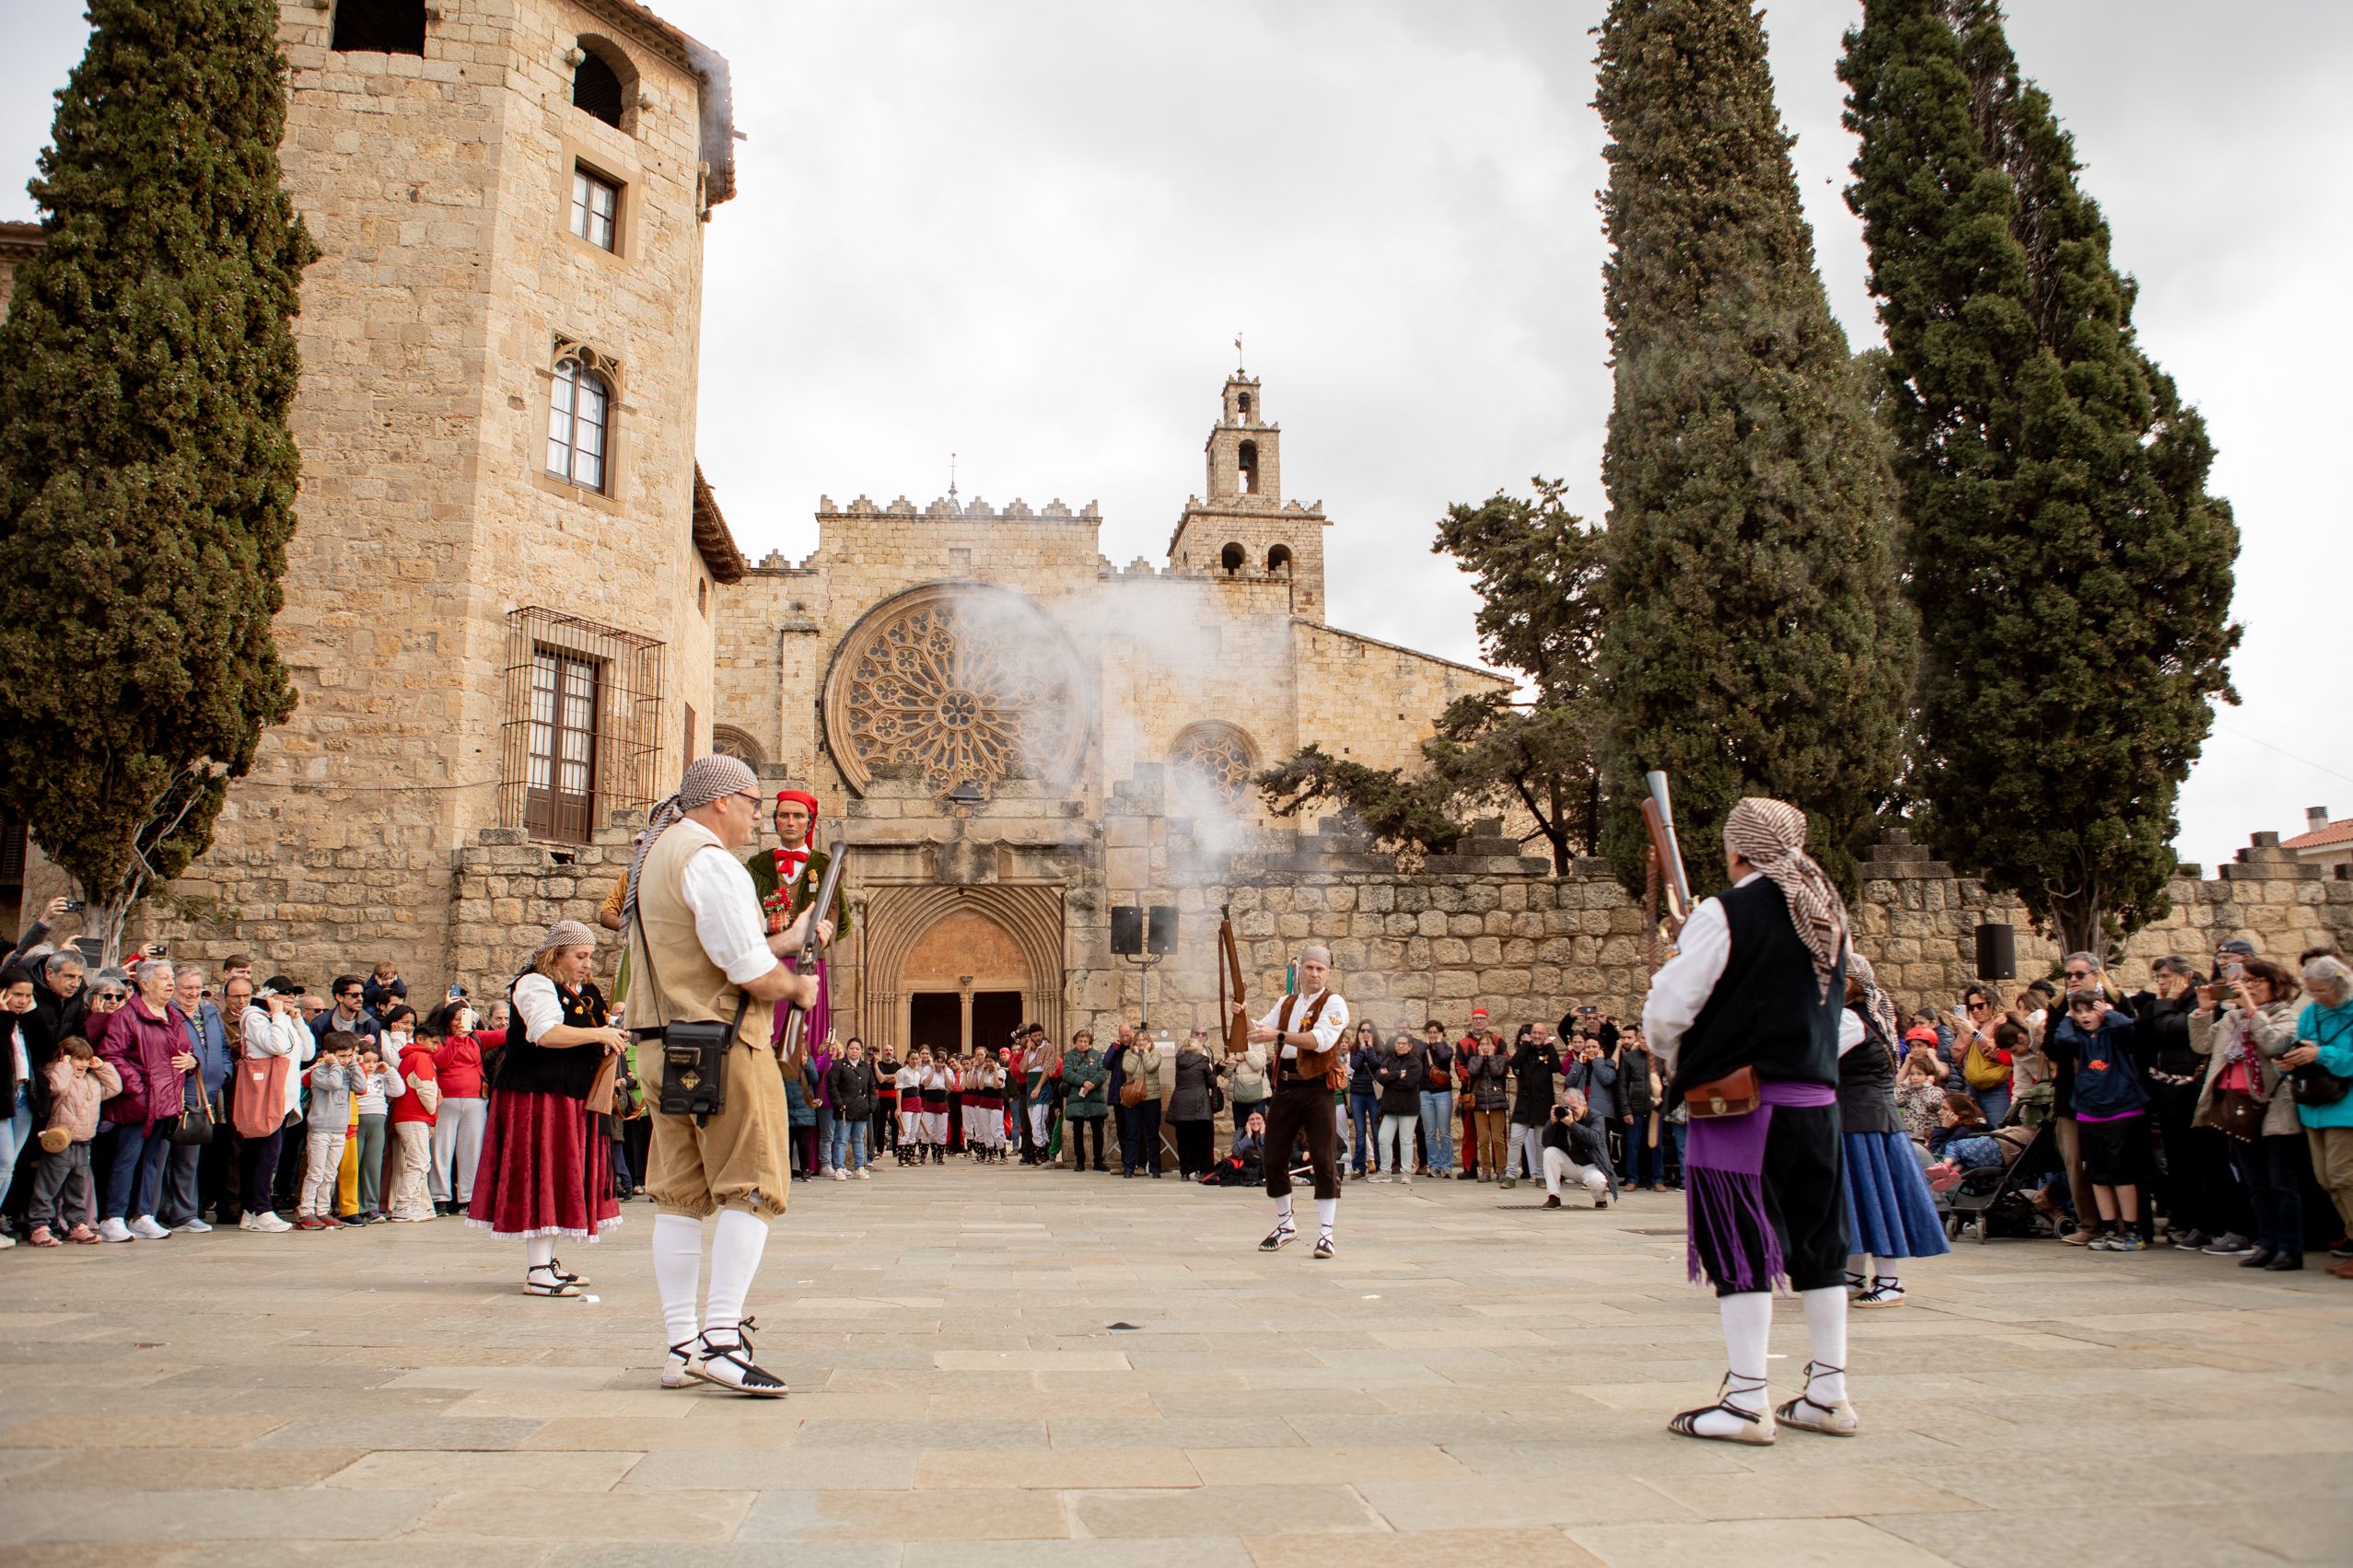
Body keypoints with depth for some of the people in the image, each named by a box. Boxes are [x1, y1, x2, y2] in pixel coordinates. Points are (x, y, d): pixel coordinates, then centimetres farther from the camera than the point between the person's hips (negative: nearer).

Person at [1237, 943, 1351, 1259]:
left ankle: (1326, 1233, -2)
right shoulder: (1286, 1003, 16)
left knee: (1325, 1161, -8)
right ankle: (1285, 1225, 24)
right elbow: (1259, 1033, 13)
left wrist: (1279, 1035, -29)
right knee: (1274, 1159, 8)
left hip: (1317, 1090, -6)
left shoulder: (1334, 1002, -4)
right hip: (1285, 1088, 6)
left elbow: (1322, 1039, -20)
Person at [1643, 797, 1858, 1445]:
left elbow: (1668, 1009, -14)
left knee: (1742, 1247, -1)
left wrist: (1675, 1062, 5)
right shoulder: (1828, 915, 10)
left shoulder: (1725, 912, -12)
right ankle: (1828, 1394, 21)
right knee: (1817, 1244, 13)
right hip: (1818, 1099, 7)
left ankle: (1746, 1401, 4)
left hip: (1739, 1100, -7)